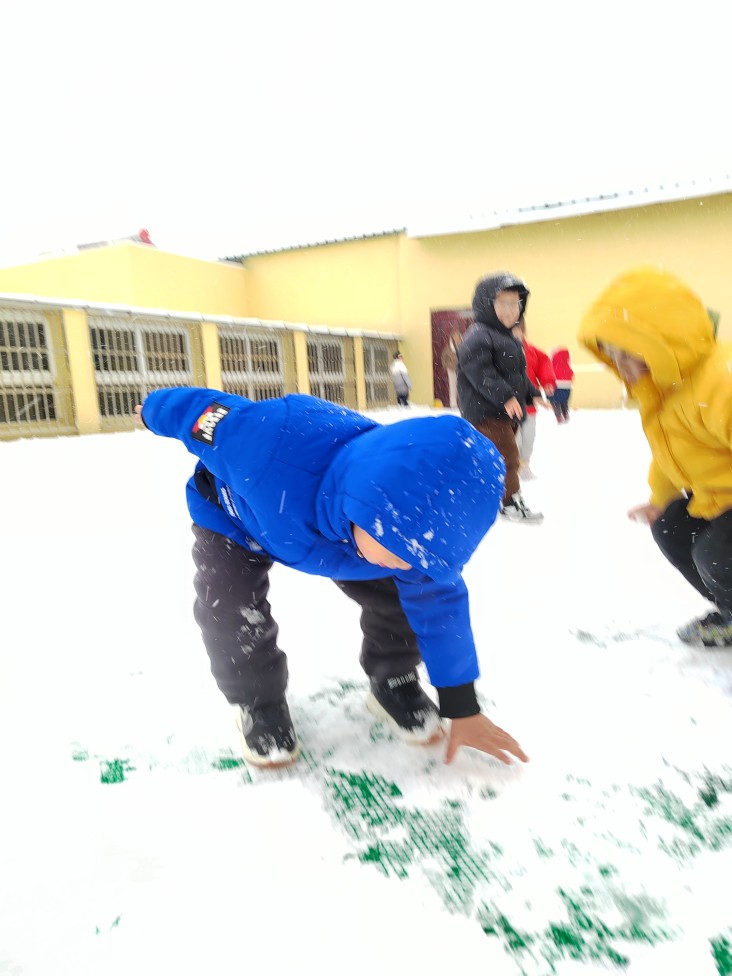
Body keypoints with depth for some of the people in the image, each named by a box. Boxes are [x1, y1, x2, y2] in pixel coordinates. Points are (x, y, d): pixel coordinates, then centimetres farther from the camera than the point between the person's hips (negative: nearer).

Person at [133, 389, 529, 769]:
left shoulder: (417, 522, -34)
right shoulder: (263, 440, -50)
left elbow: (438, 603, -17)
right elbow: (200, 407, -27)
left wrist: (462, 708, -7)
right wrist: (152, 412, -1)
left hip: (337, 516, 2)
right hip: (233, 515, -1)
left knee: (394, 593, -8)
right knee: (230, 608, -19)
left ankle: (394, 683, 20)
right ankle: (258, 702, 10)